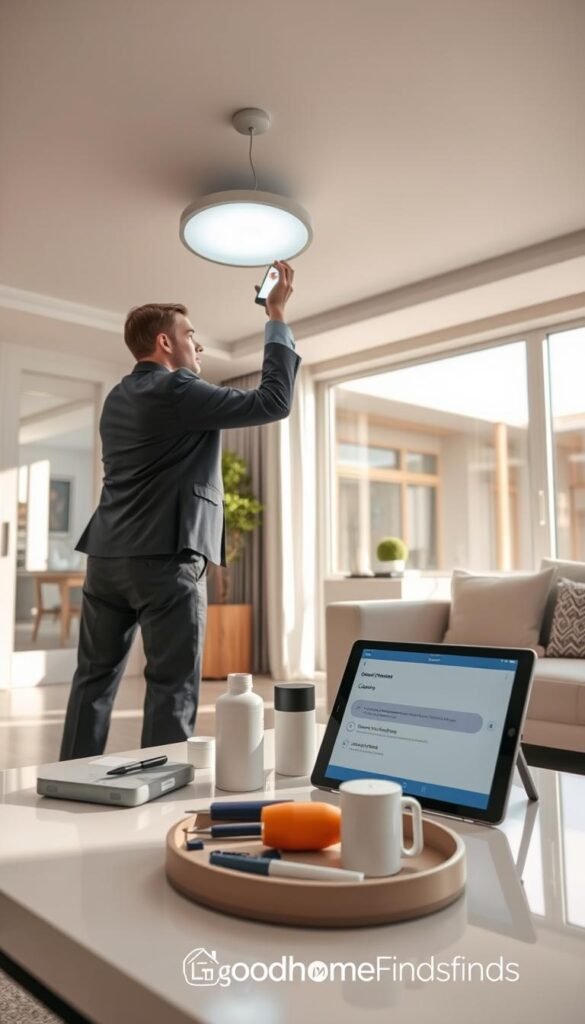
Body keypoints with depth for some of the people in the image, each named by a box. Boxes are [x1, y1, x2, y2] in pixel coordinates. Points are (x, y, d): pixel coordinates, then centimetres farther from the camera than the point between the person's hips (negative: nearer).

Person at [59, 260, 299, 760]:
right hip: (166, 557, -8)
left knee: (95, 679, 12)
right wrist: (278, 317, -2)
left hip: (107, 554, 8)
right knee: (173, 686, -1)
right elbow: (274, 401, -10)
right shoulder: (177, 391, -9)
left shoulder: (119, 397, 16)